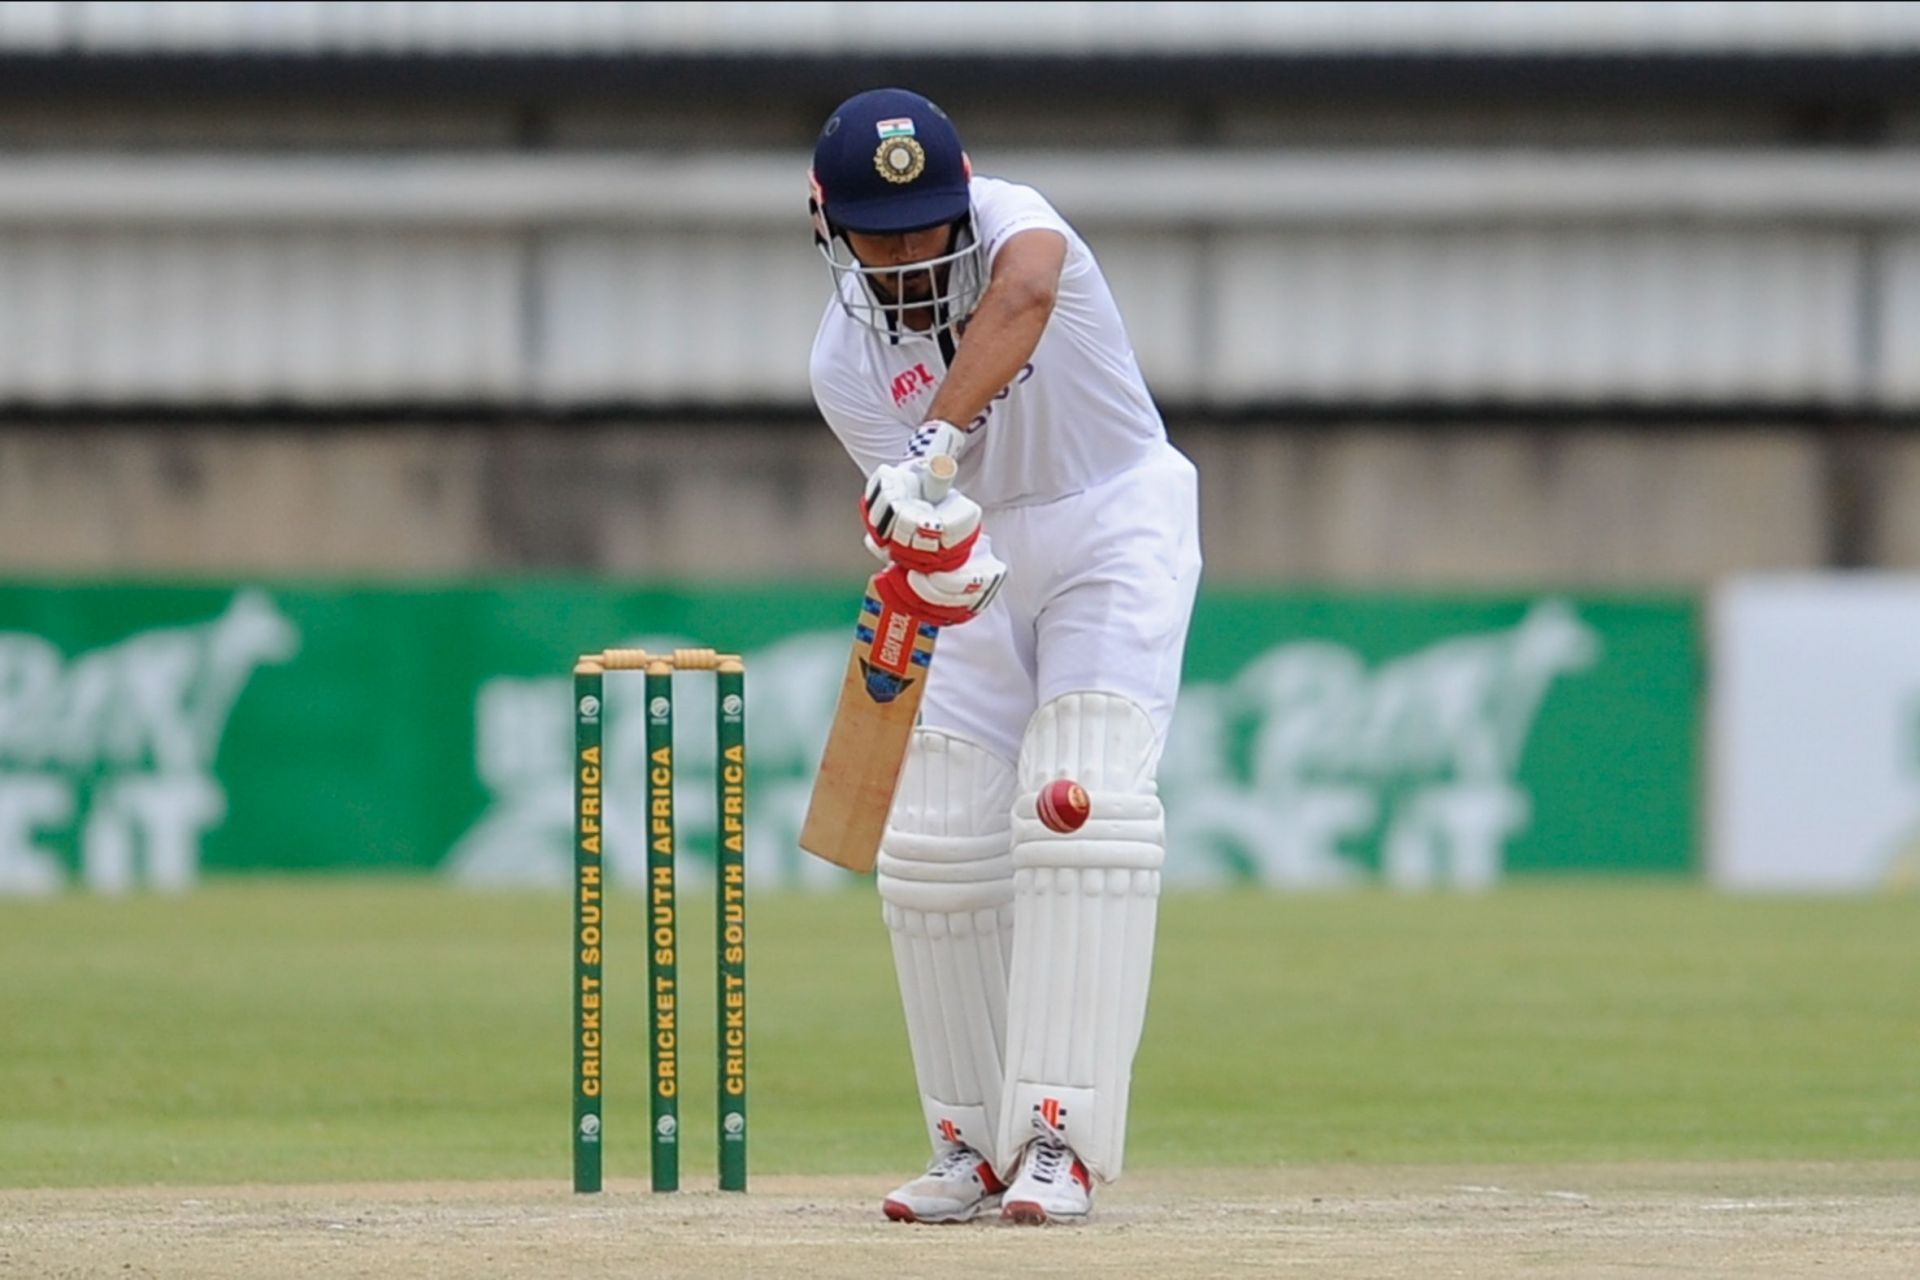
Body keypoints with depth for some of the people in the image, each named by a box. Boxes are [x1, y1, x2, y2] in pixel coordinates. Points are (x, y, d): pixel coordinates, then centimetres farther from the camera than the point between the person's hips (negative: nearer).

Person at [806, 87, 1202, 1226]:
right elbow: (911, 521, -15)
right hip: (987, 563, 4)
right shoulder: (848, 362, -10)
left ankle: (1060, 1140, -22)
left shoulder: (1009, 222, -21)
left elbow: (1025, 293, -46)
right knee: (934, 850, -2)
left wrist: (937, 441, -57)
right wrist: (928, 564, -40)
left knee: (1079, 815, -19)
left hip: (1116, 530, -4)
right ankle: (978, 1148, 10)